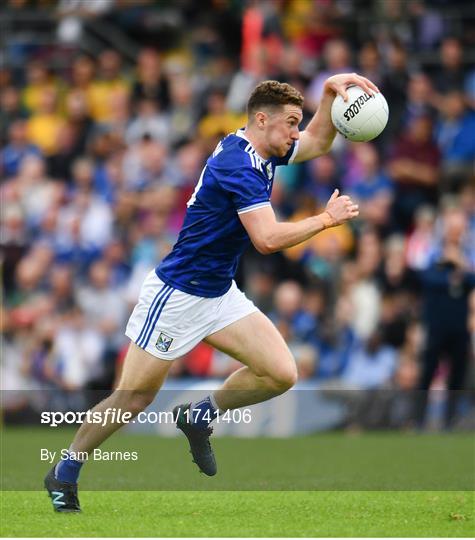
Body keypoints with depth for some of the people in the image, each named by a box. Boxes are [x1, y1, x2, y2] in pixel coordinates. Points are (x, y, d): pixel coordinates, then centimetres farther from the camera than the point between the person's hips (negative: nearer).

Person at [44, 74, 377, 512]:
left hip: (220, 295, 9)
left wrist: (330, 91, 3)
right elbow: (268, 239, -30)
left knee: (282, 374, -6)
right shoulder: (238, 166, -23)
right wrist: (326, 219, -19)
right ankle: (65, 473, 17)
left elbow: (317, 143, 19)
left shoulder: (261, 153, 4)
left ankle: (198, 417, 15)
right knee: (134, 399, -1)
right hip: (177, 294, -9)